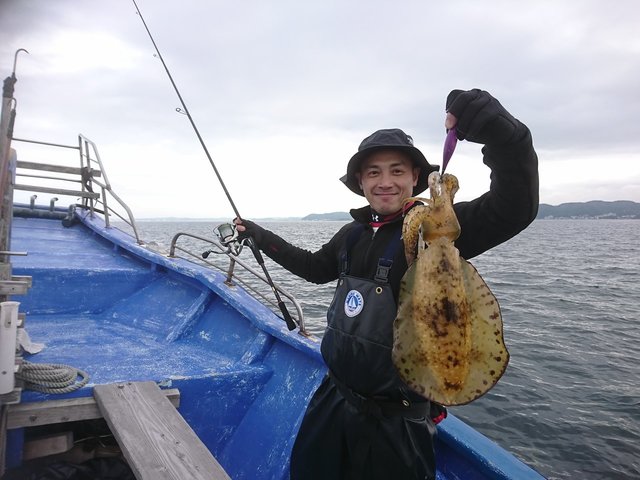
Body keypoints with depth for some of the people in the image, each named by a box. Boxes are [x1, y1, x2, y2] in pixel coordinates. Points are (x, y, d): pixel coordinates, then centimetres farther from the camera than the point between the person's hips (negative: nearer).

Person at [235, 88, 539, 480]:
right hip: (333, 399, 7)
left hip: (396, 421, -7)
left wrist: (501, 133, -45)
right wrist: (261, 237, 22)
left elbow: (515, 207, -31)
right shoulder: (354, 233, 2)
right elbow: (317, 268, 19)